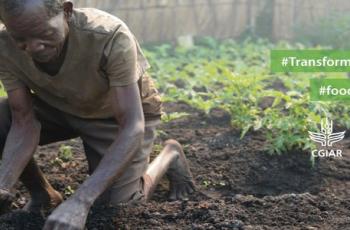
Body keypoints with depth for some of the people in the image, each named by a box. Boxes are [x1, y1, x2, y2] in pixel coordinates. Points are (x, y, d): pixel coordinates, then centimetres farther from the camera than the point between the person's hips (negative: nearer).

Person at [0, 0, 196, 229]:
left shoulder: (110, 37, -39)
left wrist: (80, 201, -49)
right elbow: (24, 122, -20)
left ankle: (169, 157, 19)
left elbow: (132, 128, -39)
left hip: (121, 113, -3)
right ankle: (42, 194, 6)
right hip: (57, 108, 4)